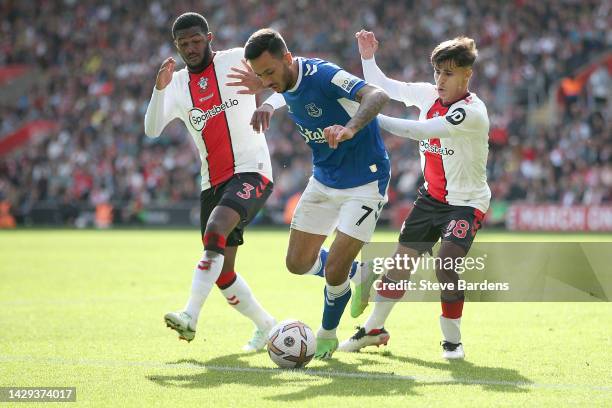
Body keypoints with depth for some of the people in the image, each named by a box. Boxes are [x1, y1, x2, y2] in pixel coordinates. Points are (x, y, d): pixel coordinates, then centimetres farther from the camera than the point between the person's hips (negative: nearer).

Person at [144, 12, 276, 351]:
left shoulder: (237, 60, -3)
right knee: (222, 272, 6)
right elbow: (152, 130, -6)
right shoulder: (177, 84, 7)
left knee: (215, 230, -31)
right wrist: (159, 88, -22)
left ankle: (190, 316, -37)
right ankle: (265, 325, 27)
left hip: (250, 172, -6)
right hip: (212, 182, 6)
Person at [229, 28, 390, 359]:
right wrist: (267, 103, 2)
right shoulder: (286, 83, -5)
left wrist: (350, 128, -60)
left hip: (364, 183, -8)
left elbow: (377, 96, -42)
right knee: (299, 263, 8)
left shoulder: (323, 75, -28)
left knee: (334, 269, -11)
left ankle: (327, 335, 17)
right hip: (323, 180, 8)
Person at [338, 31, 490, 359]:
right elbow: (381, 86, 8)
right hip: (431, 196, 6)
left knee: (445, 267, -22)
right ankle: (374, 329, 23)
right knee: (401, 261, 7)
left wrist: (374, 119, -35)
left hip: (466, 202, -6)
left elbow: (424, 131, -35)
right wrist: (368, 57, -8)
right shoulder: (428, 94, -4)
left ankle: (452, 340, -3)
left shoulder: (472, 112, -24)